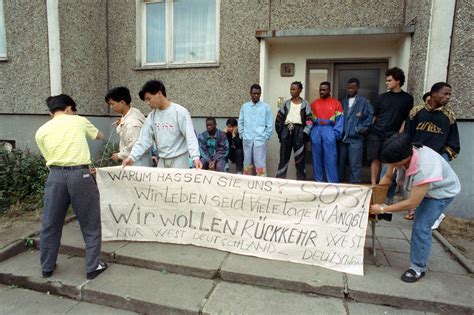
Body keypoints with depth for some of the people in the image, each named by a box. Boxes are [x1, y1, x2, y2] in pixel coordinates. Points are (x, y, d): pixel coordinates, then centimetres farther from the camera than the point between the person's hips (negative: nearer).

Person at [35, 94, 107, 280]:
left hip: (56, 175, 3)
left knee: (50, 224, 17)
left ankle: (47, 267, 31)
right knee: (90, 224, 9)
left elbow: (49, 158, 13)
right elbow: (100, 136, 25)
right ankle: (93, 266, 16)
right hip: (80, 174, -3)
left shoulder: (41, 131, 12)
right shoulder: (79, 121, 8)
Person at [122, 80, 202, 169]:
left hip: (179, 159, -5)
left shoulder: (180, 112, -10)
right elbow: (144, 138, 7)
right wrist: (132, 157, -3)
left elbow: (190, 136, -17)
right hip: (162, 160, 6)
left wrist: (195, 157, -28)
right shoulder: (152, 116, 7)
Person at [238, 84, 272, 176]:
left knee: (260, 163, -5)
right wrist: (242, 135, 4)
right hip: (247, 139, 3)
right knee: (247, 163, 11)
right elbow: (240, 122, 11)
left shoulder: (266, 107, 1)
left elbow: (269, 124, 1)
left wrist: (266, 137, -4)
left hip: (260, 139, -3)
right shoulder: (244, 106, 9)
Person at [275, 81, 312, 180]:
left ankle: (301, 179, 8)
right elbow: (279, 119, 8)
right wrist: (280, 132, 0)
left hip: (299, 131, -2)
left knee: (299, 157, 0)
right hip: (286, 131, 2)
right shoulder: (286, 103, 11)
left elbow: (309, 120, 0)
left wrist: (305, 133, -10)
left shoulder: (305, 104, 6)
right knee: (283, 156, 3)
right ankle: (279, 179, 10)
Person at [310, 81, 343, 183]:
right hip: (316, 132, 3)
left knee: (330, 159, -4)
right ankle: (318, 181, 15)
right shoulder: (314, 103, 15)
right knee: (317, 159, 6)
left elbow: (339, 119, -1)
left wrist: (336, 134, -12)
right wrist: (309, 131, -4)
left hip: (329, 131, -3)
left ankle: (332, 183, 3)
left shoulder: (336, 103, 6)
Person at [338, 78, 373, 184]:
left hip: (355, 138, -4)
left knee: (354, 166, -3)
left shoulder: (364, 101, 3)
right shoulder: (343, 101, 15)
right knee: (340, 163, 11)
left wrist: (362, 128, -6)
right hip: (342, 138, 4)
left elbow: (370, 116, 0)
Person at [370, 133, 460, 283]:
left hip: (441, 191, -6)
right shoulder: (401, 155, -26)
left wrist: (382, 209, -30)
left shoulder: (424, 168, -42)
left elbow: (412, 203, -34)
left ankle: (418, 268, 2)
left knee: (421, 227, -13)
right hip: (419, 189, 6)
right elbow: (388, 177, -7)